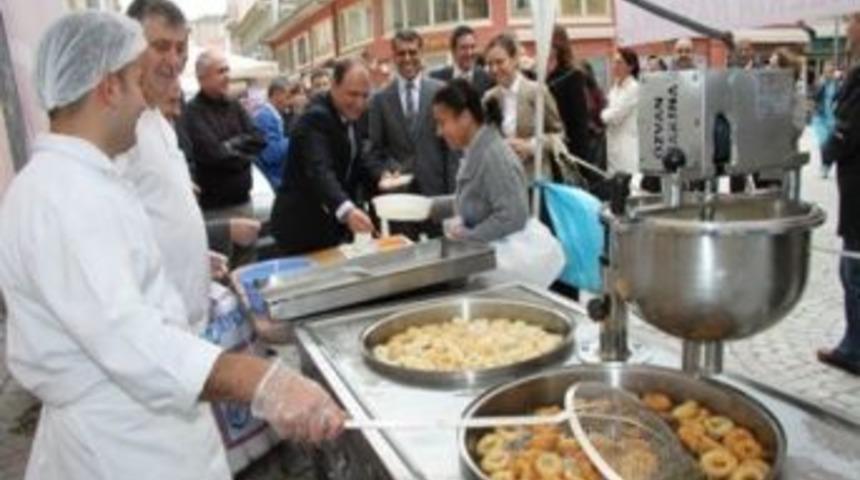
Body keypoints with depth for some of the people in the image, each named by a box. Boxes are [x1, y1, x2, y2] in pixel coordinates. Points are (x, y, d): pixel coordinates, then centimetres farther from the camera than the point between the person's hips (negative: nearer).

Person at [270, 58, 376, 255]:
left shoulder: (353, 116, 4)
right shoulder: (315, 118, -22)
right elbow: (319, 171, -38)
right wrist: (347, 210, -54)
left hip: (336, 224, 8)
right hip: (303, 227, -8)